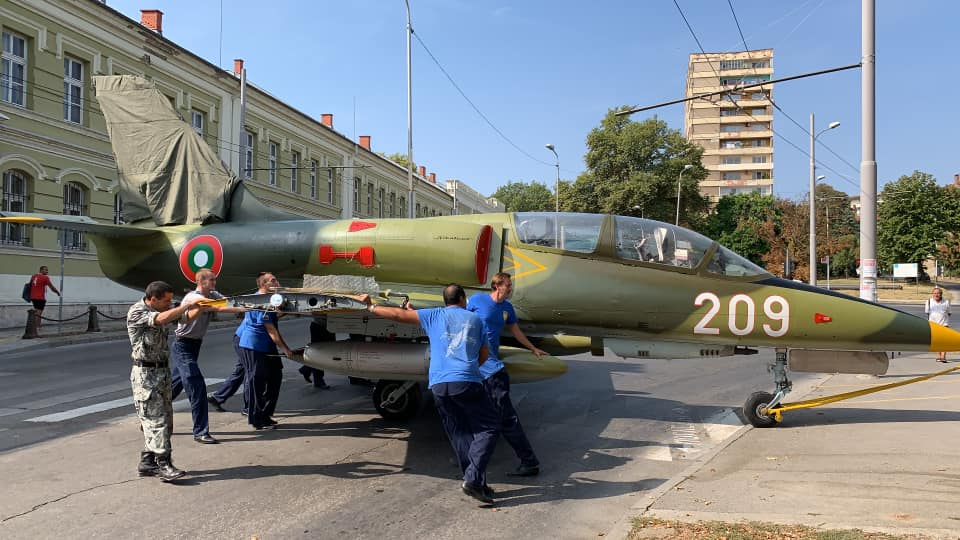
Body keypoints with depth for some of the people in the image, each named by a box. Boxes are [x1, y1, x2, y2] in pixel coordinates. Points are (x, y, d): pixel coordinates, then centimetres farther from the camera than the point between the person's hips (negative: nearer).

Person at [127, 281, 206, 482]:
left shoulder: (160, 311, 12)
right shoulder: (137, 312, -12)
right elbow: (162, 319, -28)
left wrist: (199, 309, 2)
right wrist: (187, 305, -20)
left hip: (163, 371, 8)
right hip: (146, 374, -8)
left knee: (165, 419, 9)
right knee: (156, 419, -11)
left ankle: (147, 462, 18)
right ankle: (163, 465, -12)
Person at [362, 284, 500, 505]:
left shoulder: (434, 315, 15)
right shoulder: (475, 319, 16)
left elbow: (398, 314, 14)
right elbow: (483, 355, 21)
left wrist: (371, 307, 27)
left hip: (439, 385, 3)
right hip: (467, 383, -2)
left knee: (459, 434, 12)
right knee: (488, 428, 3)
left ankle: (477, 484, 10)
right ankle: (473, 478, -12)